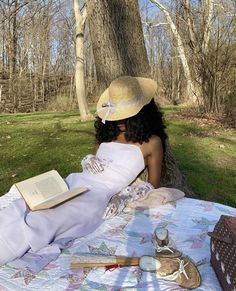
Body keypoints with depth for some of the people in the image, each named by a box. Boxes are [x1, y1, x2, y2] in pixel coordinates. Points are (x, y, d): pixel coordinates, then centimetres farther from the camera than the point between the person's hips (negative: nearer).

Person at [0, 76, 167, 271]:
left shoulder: (152, 142, 2)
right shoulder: (109, 133, 18)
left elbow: (153, 188, 6)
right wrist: (90, 163, 2)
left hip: (98, 195, -6)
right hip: (74, 182, 7)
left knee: (36, 224, -26)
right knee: (18, 211, -14)